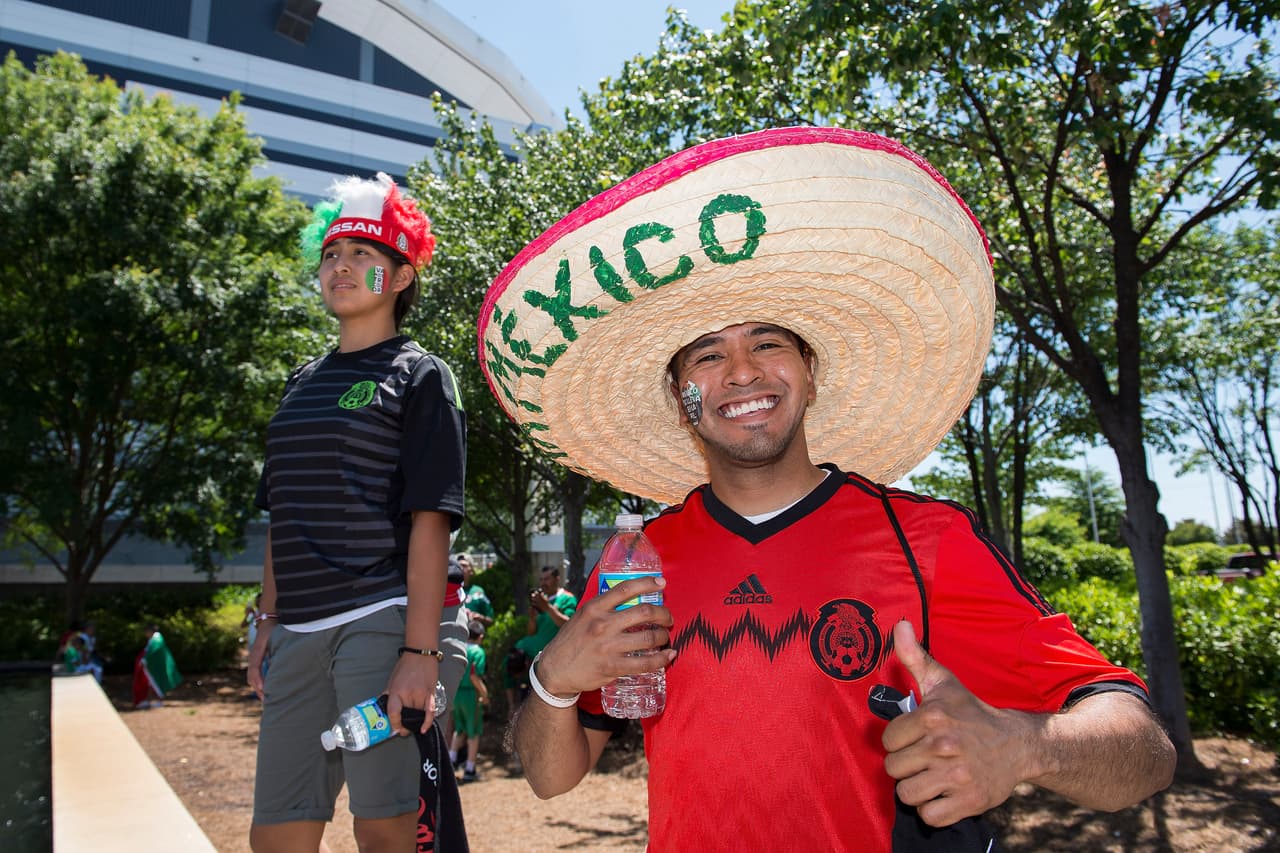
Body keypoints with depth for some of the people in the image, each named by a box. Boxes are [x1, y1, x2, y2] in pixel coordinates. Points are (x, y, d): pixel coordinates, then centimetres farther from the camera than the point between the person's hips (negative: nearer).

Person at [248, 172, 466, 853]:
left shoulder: (419, 375, -1)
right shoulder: (302, 383, 18)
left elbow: (429, 522, -10)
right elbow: (282, 518, 20)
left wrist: (420, 650, -16)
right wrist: (268, 622, 15)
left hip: (379, 619, -6)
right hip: (298, 633, 7)